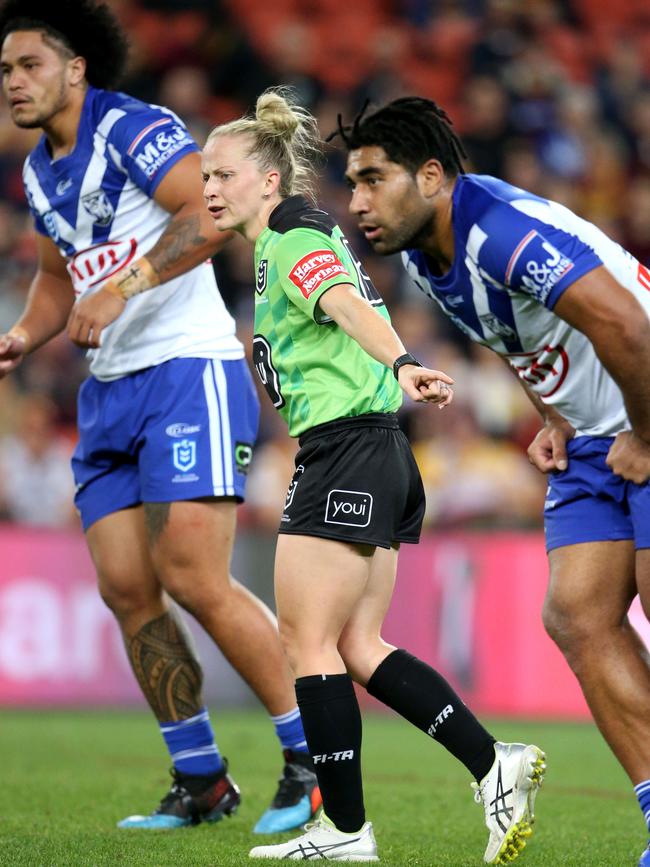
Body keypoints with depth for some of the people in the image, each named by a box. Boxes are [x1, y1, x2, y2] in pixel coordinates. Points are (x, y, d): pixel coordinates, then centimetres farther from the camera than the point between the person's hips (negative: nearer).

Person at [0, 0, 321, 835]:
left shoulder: (133, 129, -10)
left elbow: (214, 213, -24)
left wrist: (123, 287, -27)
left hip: (190, 370, -9)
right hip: (110, 390, 9)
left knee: (195, 580, -16)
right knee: (125, 589, 1)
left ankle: (314, 764, -5)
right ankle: (200, 782, 12)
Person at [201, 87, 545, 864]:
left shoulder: (293, 237, -10)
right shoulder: (290, 246, 20)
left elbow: (348, 303, -29)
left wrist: (401, 367, -45)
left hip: (344, 451, -10)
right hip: (376, 455, 10)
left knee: (307, 642, -4)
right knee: (357, 648, 9)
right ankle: (495, 766, 3)